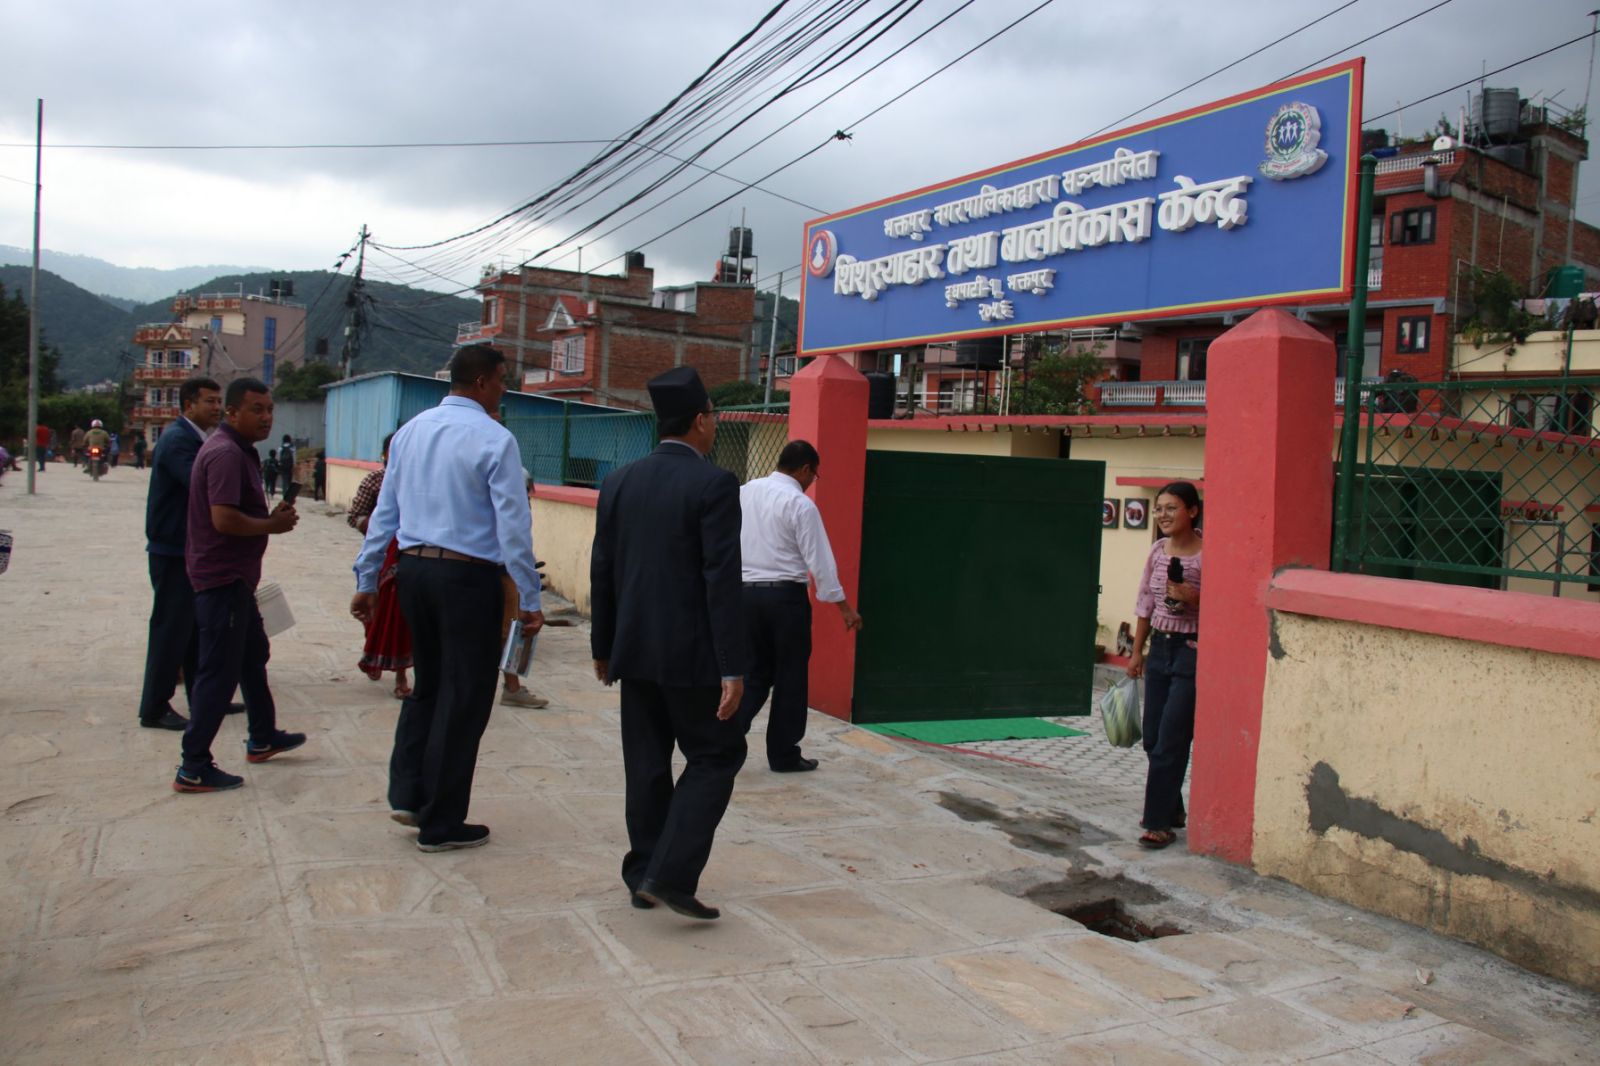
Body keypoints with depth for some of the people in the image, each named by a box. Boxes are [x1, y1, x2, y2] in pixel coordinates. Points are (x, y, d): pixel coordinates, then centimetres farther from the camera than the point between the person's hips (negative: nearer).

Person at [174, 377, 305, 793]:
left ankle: (263, 739, 37)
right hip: (223, 578, -11)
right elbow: (224, 519, -29)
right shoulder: (226, 454, -20)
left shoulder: (239, 451, 14)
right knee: (219, 672, -6)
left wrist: (272, 516, 5)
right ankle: (194, 769, 0)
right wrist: (272, 525, -15)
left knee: (254, 655, 22)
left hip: (235, 576, 11)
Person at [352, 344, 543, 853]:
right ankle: (441, 824, 13)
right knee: (464, 697, 5)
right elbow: (512, 525, -13)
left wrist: (367, 580, 15)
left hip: (414, 569, 6)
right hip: (468, 578, -6)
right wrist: (529, 598, -7)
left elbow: (384, 511, 10)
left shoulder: (410, 432, 8)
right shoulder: (494, 440, -11)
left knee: (426, 685, 22)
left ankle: (407, 793, 19)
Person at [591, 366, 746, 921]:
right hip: (691, 653, -6)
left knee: (647, 764, 14)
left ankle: (645, 876, 22)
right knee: (716, 755, 7)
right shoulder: (714, 484, -12)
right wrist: (732, 668, -14)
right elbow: (722, 580, -17)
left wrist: (603, 647, 18)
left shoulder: (619, 481, 5)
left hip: (634, 650, 6)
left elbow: (601, 571, 9)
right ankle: (670, 874, -2)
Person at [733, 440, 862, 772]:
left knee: (755, 672, 15)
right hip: (786, 595, -5)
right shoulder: (800, 504, -10)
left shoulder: (745, 492, 7)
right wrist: (844, 606, -3)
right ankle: (783, 755, 15)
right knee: (790, 676, 8)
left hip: (746, 593, 5)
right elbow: (819, 560, -10)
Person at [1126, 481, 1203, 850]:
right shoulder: (1158, 550, 7)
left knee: (1170, 742, -6)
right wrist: (1137, 651, 15)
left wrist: (1193, 599, -26)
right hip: (1160, 649, 7)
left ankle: (1160, 823, 3)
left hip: (1192, 652, -7)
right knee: (1153, 739, 13)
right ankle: (1172, 810, 29)